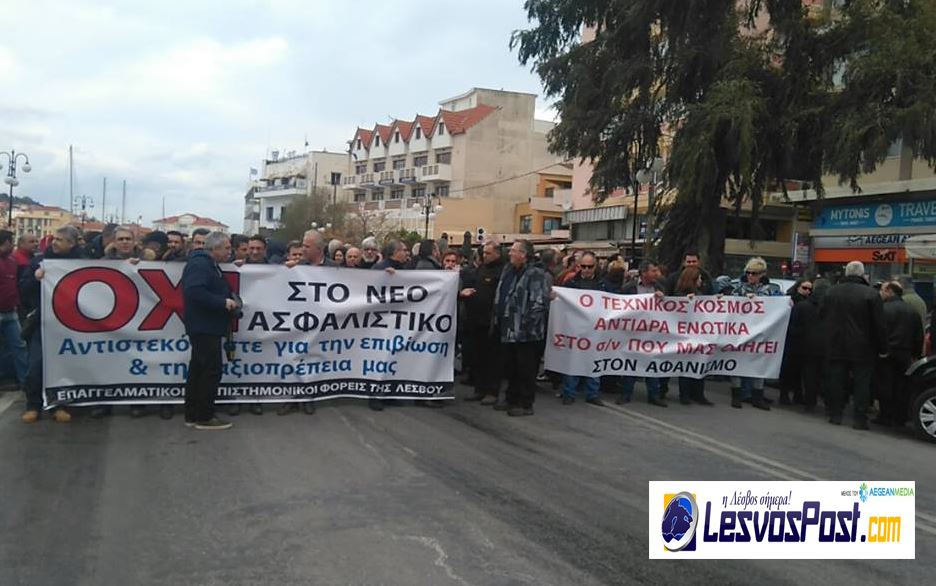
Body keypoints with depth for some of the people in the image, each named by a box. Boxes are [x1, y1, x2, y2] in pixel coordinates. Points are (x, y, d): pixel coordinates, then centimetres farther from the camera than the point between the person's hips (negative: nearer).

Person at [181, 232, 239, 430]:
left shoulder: (209, 265, 19)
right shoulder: (199, 264, -14)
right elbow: (194, 291, -28)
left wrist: (229, 301, 7)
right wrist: (223, 302, -22)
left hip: (207, 327, 11)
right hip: (203, 326, -11)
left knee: (198, 370, 13)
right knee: (212, 371, -8)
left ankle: (192, 415, 19)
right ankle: (204, 417, -1)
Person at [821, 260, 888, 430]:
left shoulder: (832, 291, 2)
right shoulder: (871, 294, -10)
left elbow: (822, 316, 11)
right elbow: (879, 325, -9)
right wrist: (882, 349, -2)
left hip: (836, 347, 3)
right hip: (862, 348, -3)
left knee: (836, 380, 9)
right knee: (862, 382, 3)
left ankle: (835, 414, 13)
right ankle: (860, 418, 2)